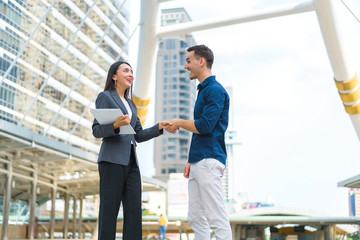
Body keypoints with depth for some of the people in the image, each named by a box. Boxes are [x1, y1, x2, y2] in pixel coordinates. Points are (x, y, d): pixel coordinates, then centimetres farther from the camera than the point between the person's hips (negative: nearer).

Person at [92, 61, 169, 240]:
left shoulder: (130, 104, 24)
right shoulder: (105, 97, 4)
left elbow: (139, 136, 19)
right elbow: (96, 131, -4)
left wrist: (159, 127, 5)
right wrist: (116, 125, -22)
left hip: (130, 161, 7)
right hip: (112, 160, -7)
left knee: (134, 211, -1)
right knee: (109, 210, -7)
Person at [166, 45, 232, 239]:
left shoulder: (215, 90, -10)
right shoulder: (202, 90, 21)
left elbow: (205, 126, -20)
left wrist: (179, 123, -4)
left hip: (209, 161, -10)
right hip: (198, 163, 10)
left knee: (217, 219, -8)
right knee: (196, 218, 11)